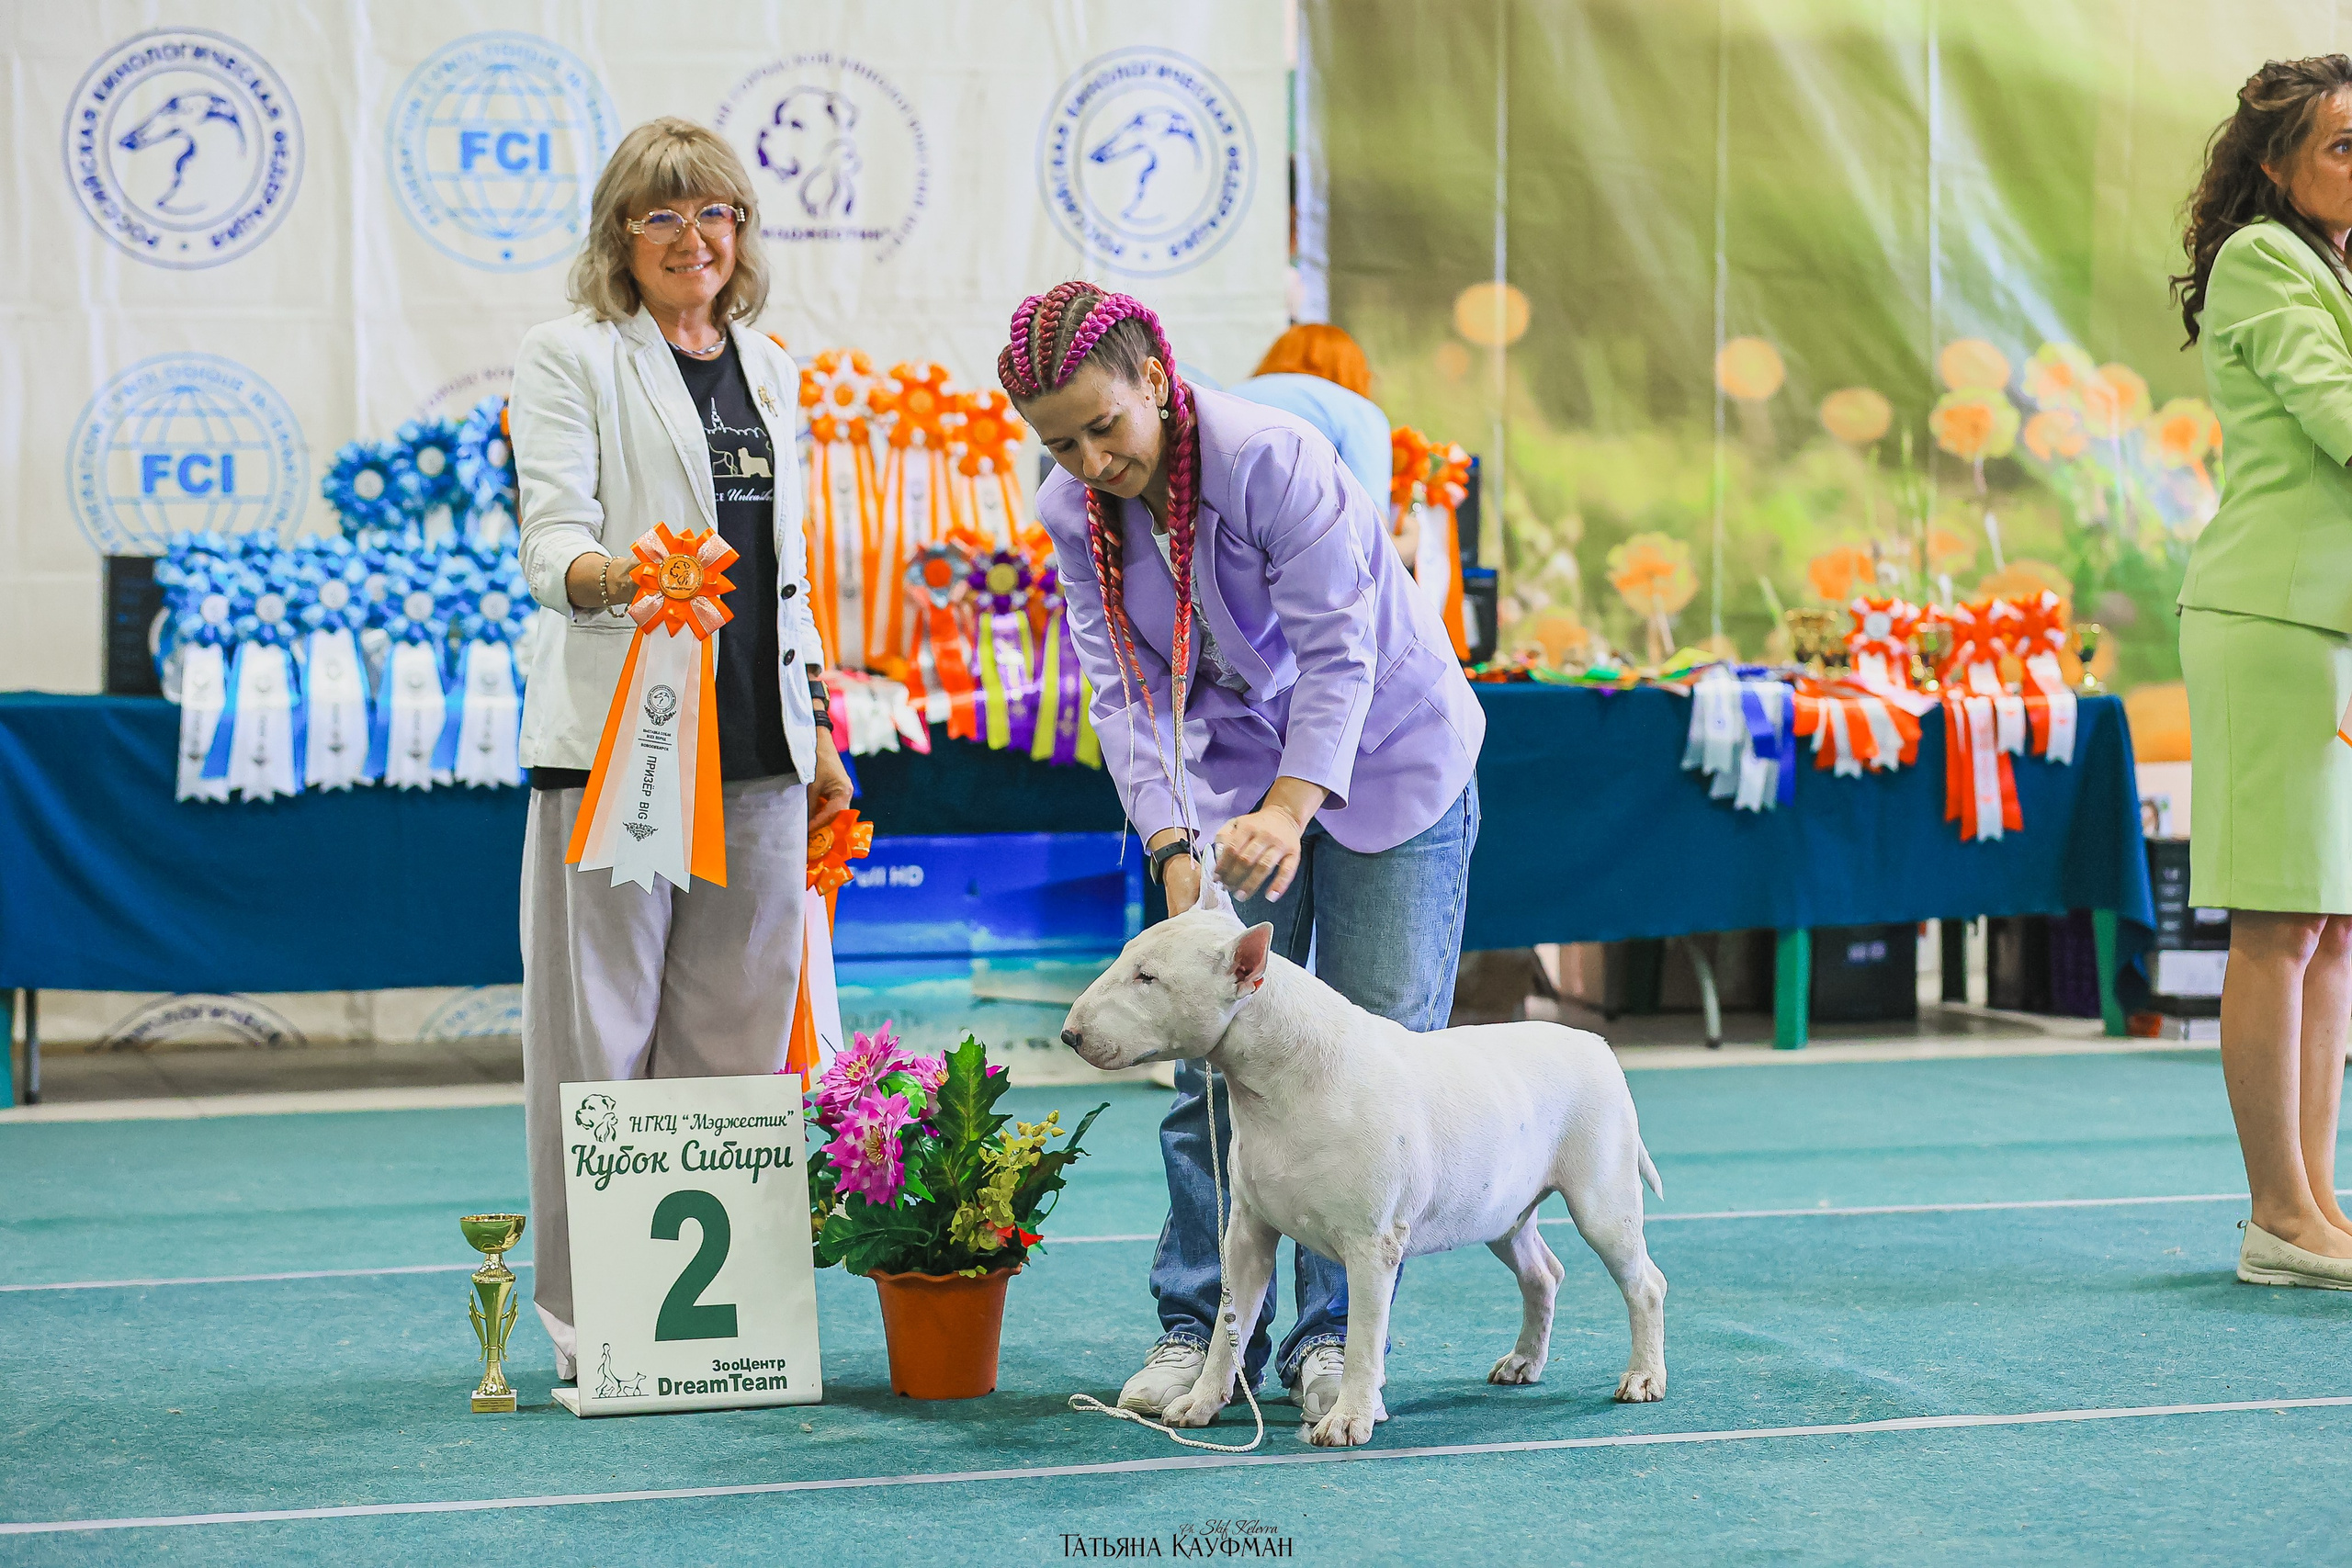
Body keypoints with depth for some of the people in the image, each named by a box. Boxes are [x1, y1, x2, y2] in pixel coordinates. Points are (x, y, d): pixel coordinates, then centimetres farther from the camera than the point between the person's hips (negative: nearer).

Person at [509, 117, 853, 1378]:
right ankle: (590, 1321, 1)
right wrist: (623, 578, -31)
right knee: (602, 1029, -5)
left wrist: (817, 733, 18)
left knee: (739, 1031, 6)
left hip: (756, 748, 6)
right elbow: (548, 540, -9)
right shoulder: (570, 356, 1)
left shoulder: (769, 372, 19)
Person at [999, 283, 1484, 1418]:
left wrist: (1287, 814, -35)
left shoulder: (1269, 458, -25)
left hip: (1384, 759, -4)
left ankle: (1333, 1333, 2)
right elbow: (1122, 688, -9)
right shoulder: (1074, 512, -8)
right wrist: (1171, 848, -22)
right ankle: (1199, 1327, 5)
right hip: (1231, 774, 4)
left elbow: (1338, 655, -26)